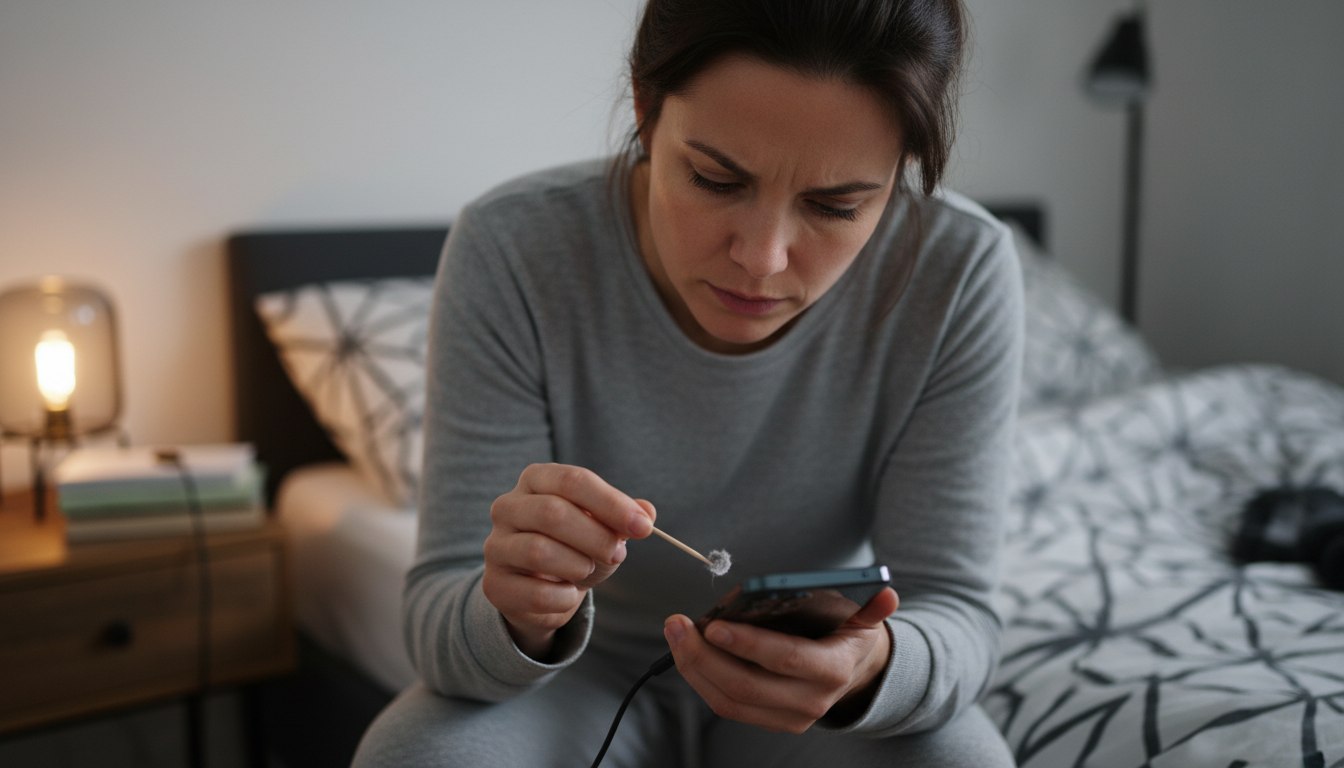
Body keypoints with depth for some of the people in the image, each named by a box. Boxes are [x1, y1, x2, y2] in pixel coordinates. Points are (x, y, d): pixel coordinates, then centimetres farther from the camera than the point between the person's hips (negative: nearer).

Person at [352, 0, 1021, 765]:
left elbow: (955, 614, -19)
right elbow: (440, 615, -21)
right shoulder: (511, 252, -24)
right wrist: (523, 617, -45)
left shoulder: (961, 272, -23)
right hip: (590, 669, -1)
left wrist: (871, 665, -42)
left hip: (807, 677, 2)